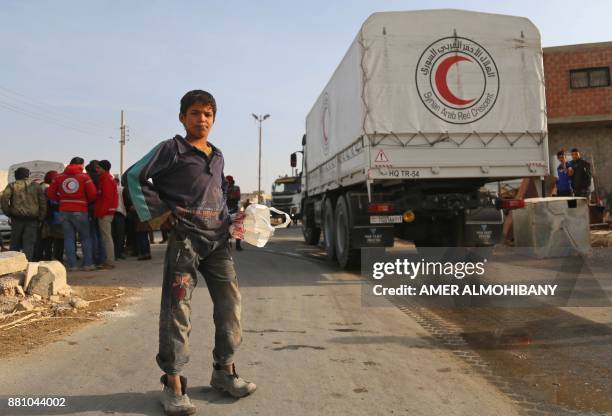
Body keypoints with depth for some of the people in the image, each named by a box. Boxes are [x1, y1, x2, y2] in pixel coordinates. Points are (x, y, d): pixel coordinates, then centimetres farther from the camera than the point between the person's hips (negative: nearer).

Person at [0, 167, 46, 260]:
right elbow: (43, 203, 8)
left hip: (17, 218, 0)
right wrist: (41, 218, 9)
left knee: (15, 244, 11)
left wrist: (8, 213, -1)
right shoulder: (36, 186, 11)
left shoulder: (12, 185, 6)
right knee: (29, 244, 0)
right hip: (32, 220, 0)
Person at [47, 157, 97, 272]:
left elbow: (50, 193, 7)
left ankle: (72, 265, 5)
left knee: (68, 238, 7)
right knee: (86, 238, 7)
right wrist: (87, 202, 10)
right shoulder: (84, 177, -3)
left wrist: (61, 200, 15)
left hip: (64, 211, 3)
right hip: (80, 211, -3)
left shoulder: (60, 177, 8)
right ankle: (88, 264, 5)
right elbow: (93, 194, -9)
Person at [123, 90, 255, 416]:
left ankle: (224, 370, 22)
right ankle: (173, 384, 5)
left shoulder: (217, 156, 17)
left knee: (230, 302, 7)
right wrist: (155, 213, -8)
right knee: (177, 308, -5)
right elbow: (134, 177, -3)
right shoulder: (171, 149, -1)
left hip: (217, 238, 6)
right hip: (184, 236, -6)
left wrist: (228, 220, 14)